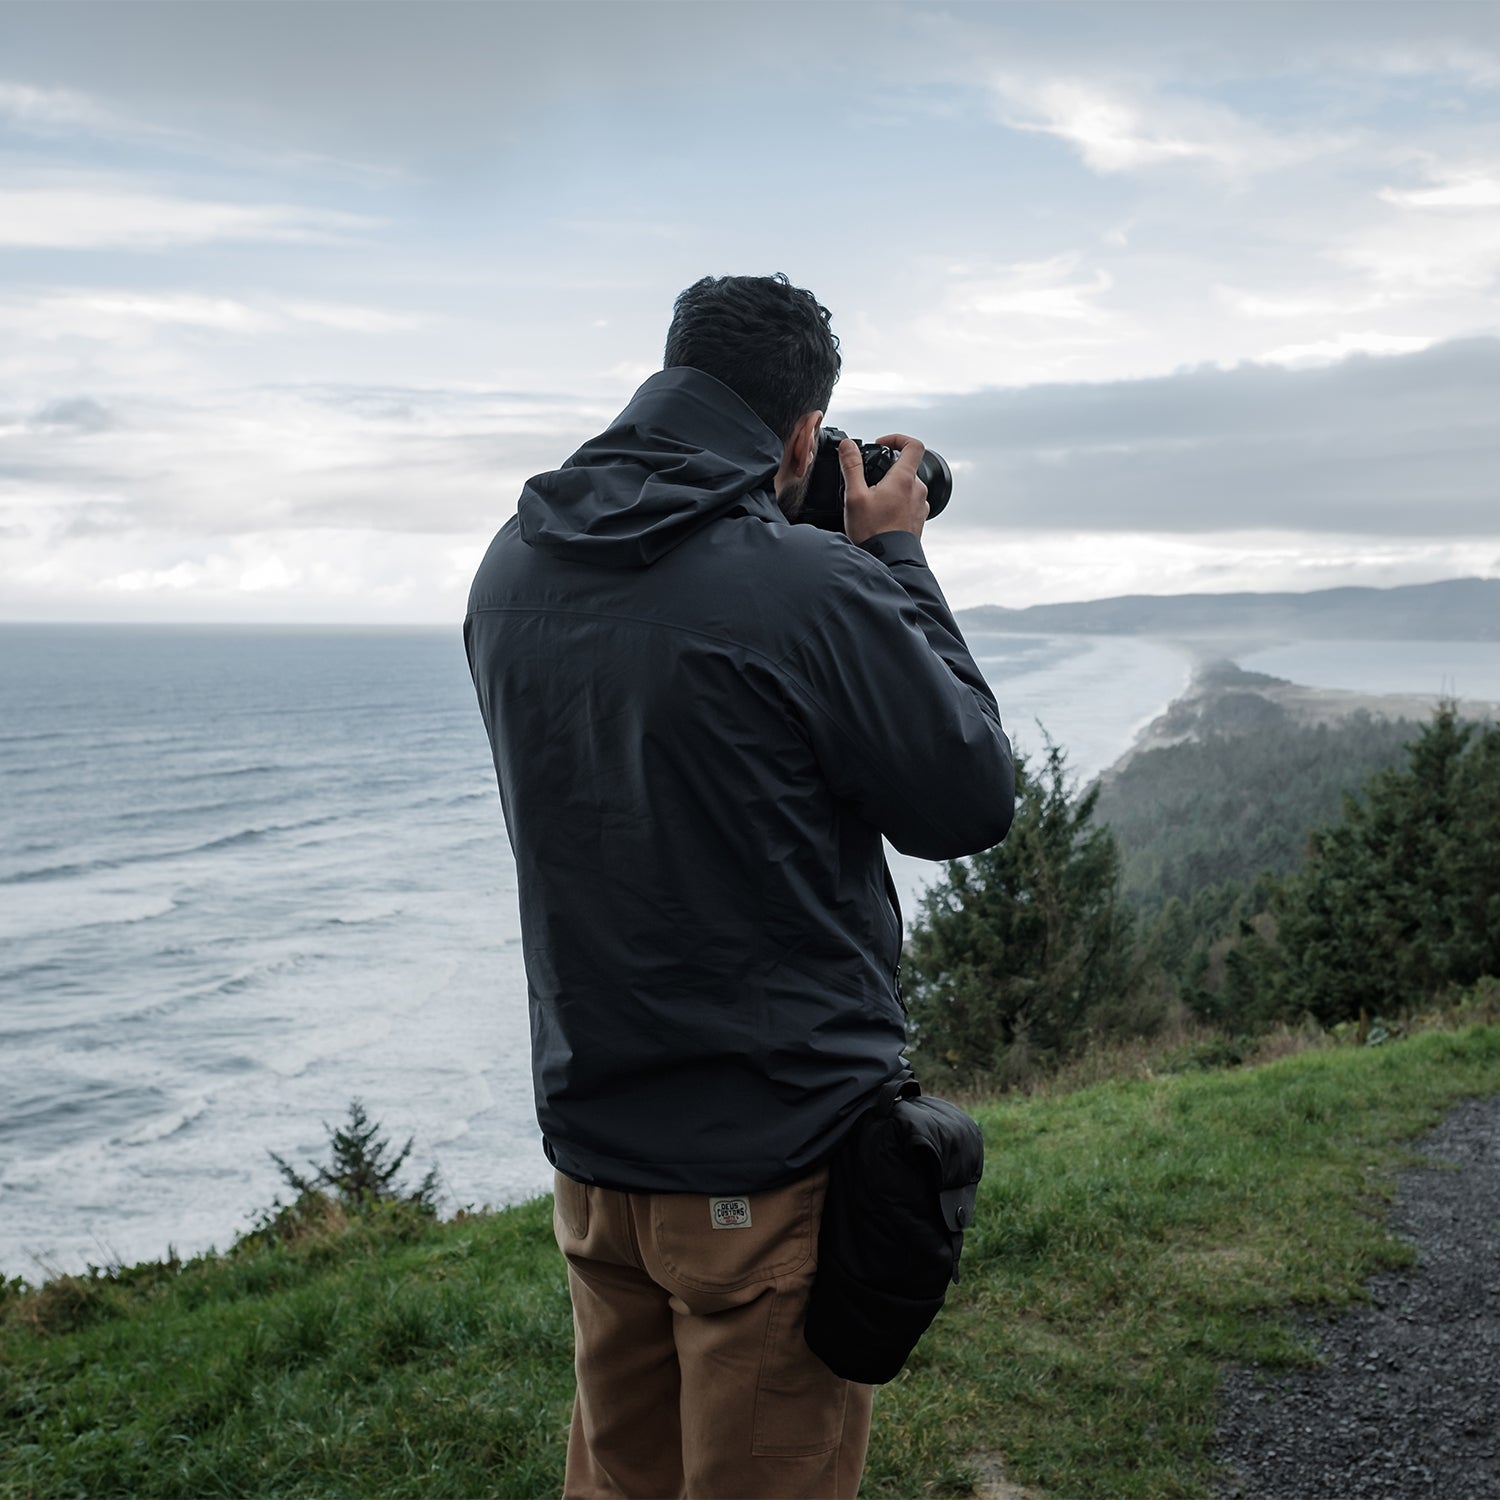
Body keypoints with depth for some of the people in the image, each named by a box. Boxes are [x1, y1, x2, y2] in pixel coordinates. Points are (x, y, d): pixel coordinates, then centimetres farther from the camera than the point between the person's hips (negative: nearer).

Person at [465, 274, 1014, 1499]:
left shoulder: (513, 570, -1)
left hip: (594, 1142, 6)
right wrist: (895, 560, -1)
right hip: (777, 1160, -6)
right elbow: (972, 803, -9)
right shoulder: (811, 587, -21)